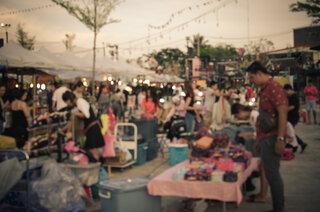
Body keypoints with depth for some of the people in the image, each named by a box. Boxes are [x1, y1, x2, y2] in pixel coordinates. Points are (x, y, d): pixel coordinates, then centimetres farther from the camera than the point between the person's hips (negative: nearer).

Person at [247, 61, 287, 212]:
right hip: (265, 138, 10)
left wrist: (280, 138, -23)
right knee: (271, 173, 13)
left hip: (272, 138, -10)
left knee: (272, 174, -5)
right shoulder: (264, 89, 19)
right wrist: (258, 139, 25)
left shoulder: (274, 87, -12)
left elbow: (282, 113, -19)